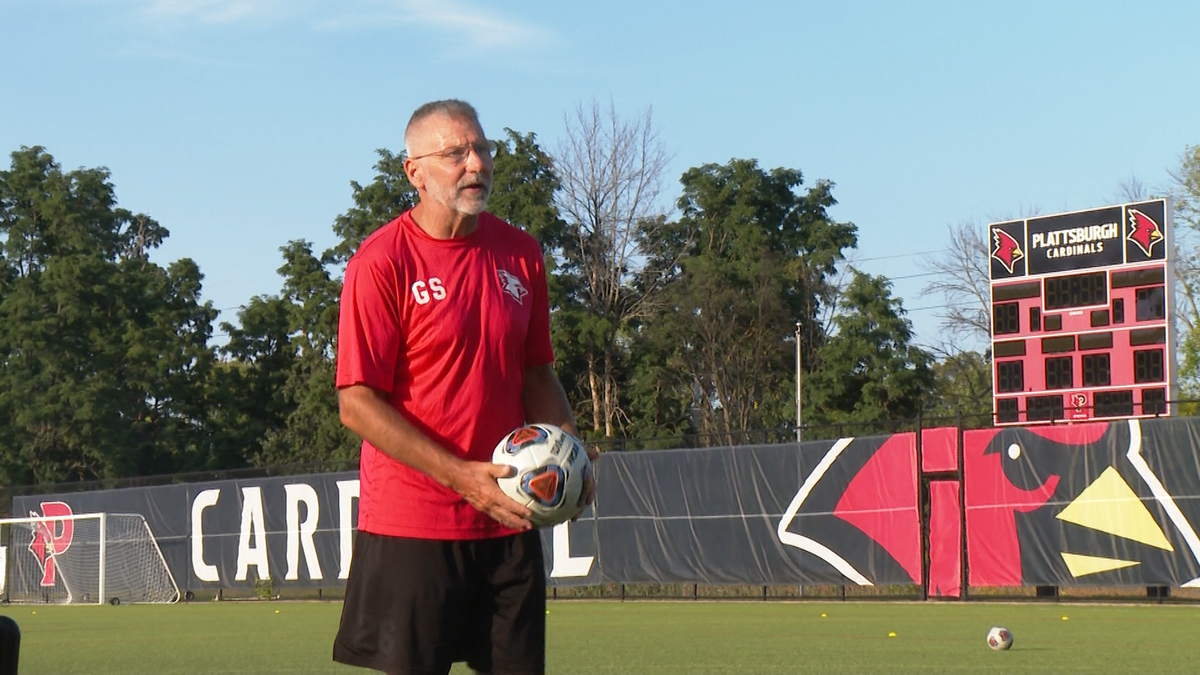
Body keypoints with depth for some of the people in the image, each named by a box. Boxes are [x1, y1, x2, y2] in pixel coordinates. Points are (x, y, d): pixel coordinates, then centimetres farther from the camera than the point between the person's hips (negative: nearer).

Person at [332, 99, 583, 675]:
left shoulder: (520, 254, 9)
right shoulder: (381, 261, -9)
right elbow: (358, 404, -12)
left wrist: (568, 445, 0)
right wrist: (460, 476, -19)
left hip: (508, 519, 5)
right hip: (410, 522, -5)